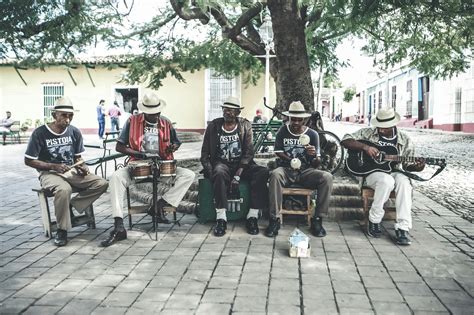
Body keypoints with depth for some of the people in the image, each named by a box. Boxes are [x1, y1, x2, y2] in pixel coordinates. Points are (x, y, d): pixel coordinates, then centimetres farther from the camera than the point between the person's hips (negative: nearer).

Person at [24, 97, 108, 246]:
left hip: (72, 172, 5)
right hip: (49, 173, -5)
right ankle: (62, 230, -19)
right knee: (64, 189, -38)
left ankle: (71, 205, -7)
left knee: (102, 183, -16)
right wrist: (54, 166, -18)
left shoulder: (75, 132, 3)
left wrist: (82, 166, -10)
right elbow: (28, 160, -6)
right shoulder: (40, 133, -10)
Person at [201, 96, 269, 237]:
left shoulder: (245, 126, 2)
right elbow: (204, 153, 6)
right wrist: (210, 171, -14)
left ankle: (252, 217, -25)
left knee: (263, 172, -28)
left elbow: (248, 152, -6)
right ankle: (221, 219, -34)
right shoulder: (213, 126, 4)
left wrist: (237, 176, -18)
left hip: (241, 164, 1)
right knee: (219, 173, -37)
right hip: (221, 163, -1)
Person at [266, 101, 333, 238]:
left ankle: (317, 219, -18)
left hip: (305, 171, 1)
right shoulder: (282, 131, 3)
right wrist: (290, 160, -16)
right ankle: (274, 219, -29)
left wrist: (315, 156, -25)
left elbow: (316, 164, -1)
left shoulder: (312, 134, 2)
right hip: (286, 170, -1)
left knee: (327, 177, -28)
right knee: (275, 174, -36)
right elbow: (278, 153, 2)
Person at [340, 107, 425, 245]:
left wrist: (417, 167, -12)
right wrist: (365, 147, -17)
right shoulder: (368, 133, 4)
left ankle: (402, 228, -32)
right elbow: (345, 140, -5)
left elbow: (408, 165, 12)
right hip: (371, 171, -2)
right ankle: (374, 221, -19)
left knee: (404, 182, -34)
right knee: (387, 181, -37)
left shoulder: (404, 140, 9)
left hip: (393, 172, 3)